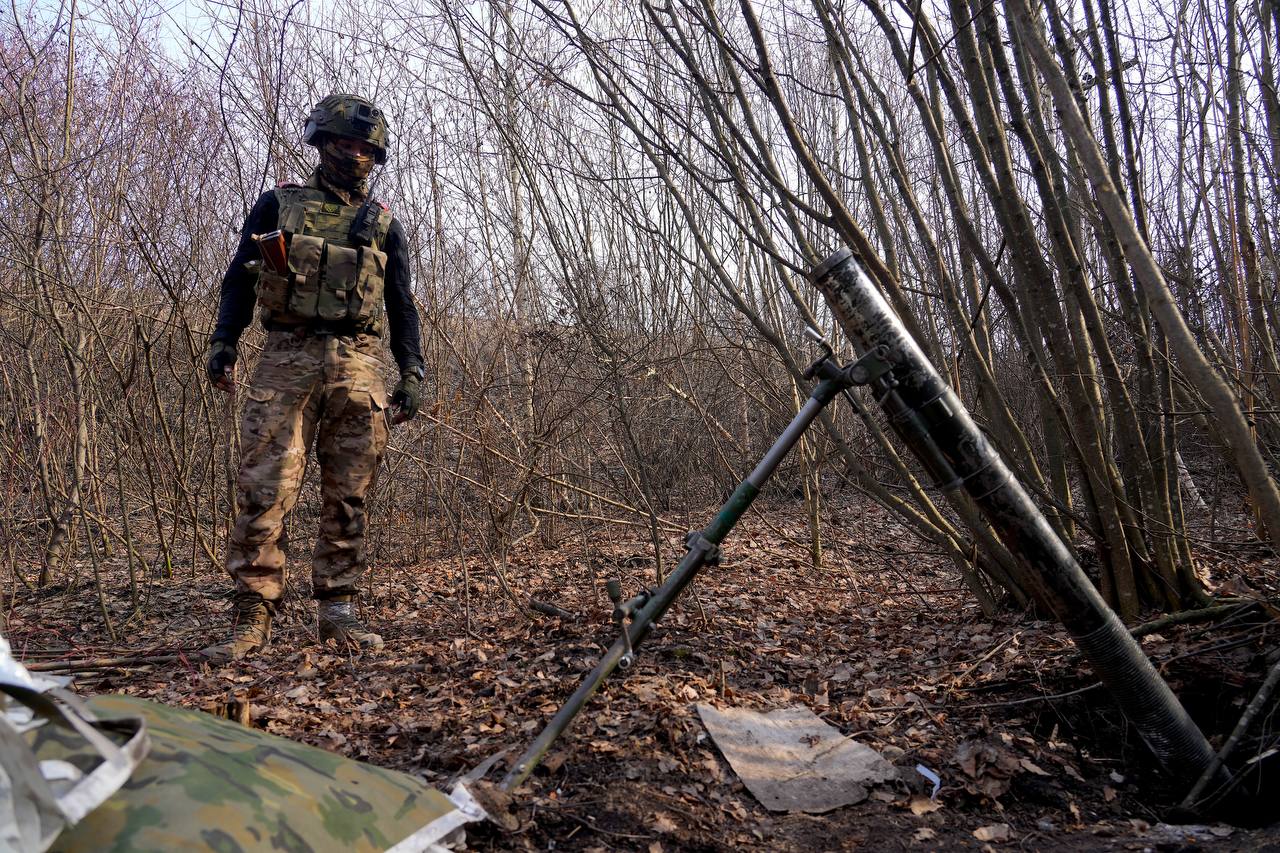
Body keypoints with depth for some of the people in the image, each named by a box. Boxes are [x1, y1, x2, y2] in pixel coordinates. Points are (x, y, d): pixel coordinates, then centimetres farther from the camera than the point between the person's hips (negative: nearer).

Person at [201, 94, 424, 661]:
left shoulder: (384, 225, 17)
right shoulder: (278, 204, 13)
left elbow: (401, 305, 16)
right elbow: (239, 279, 12)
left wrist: (411, 373, 6)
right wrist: (223, 343, -1)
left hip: (358, 365, 2)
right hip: (287, 358, -1)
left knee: (348, 496, 1)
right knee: (265, 490, -8)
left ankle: (338, 610, 9)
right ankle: (252, 616, -2)